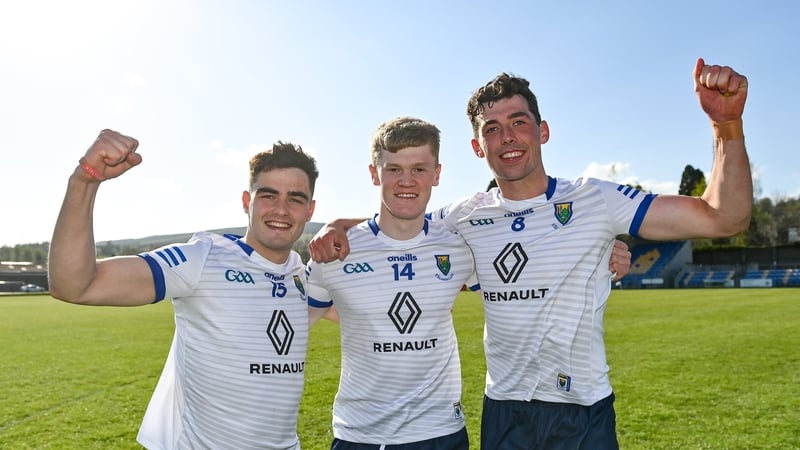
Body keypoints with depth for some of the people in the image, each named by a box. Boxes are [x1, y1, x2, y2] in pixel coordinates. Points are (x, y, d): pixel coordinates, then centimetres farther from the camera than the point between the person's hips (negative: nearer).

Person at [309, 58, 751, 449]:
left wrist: (727, 124, -27)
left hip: (585, 411, -1)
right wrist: (338, 228, -11)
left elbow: (724, 218, -14)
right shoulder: (464, 217, -3)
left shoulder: (596, 201, -9)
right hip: (503, 412, 2)